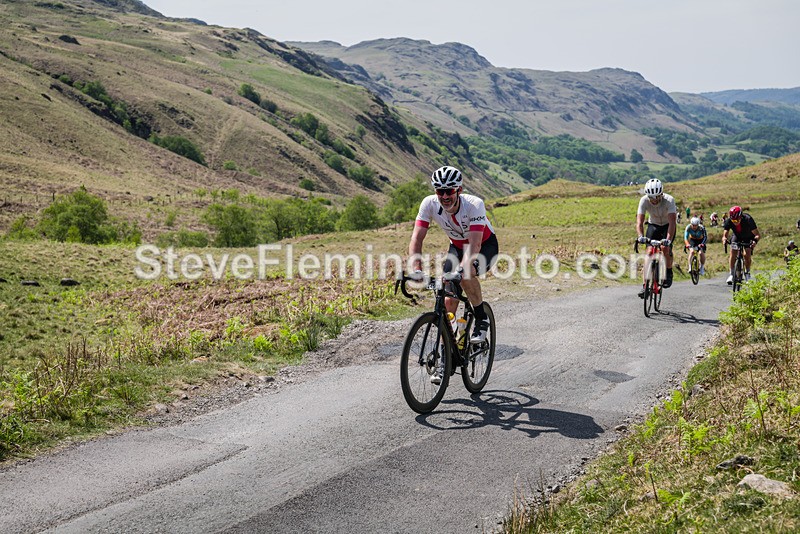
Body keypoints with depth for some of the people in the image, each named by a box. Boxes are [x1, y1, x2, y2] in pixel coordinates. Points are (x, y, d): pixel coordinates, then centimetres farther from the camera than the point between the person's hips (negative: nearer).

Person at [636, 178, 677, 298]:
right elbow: (639, 221, -31)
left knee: (667, 249, -22)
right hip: (653, 225, 2)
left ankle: (669, 274, 6)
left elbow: (672, 222, -40)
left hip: (667, 225, -2)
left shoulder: (669, 200, -33)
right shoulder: (644, 200, -27)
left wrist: (668, 239, -54)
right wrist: (641, 236, -49)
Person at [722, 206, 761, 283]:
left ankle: (747, 273, 3)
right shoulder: (728, 221, -30)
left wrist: (755, 241, -55)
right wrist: (724, 239, -54)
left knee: (747, 254, -18)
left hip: (748, 237, -2)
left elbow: (758, 235, -34)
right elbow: (725, 235, -30)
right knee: (733, 252, -17)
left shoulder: (747, 219, -36)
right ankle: (731, 274, -9)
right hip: (737, 236, 2)